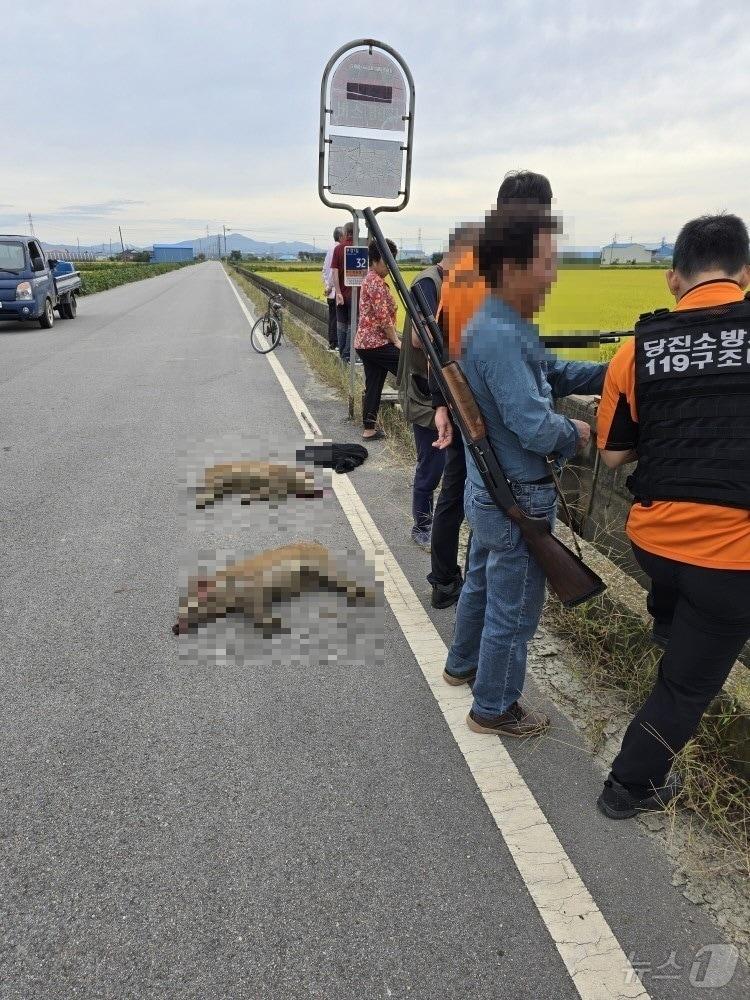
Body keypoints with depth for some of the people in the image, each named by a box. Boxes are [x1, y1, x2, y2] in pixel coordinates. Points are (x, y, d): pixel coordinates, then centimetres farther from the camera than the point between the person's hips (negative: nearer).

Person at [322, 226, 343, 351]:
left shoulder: (330, 248, 15)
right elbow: (334, 269, -20)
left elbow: (324, 269, 19)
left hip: (330, 291, 9)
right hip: (336, 290, -9)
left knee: (332, 316, 12)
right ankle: (334, 344, -4)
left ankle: (331, 343, 16)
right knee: (336, 317, -6)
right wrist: (329, 287, -13)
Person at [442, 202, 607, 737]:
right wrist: (576, 434, -10)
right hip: (519, 502, -10)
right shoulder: (501, 336, -29)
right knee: (514, 610, 9)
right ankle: (495, 708, 29)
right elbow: (537, 428, -31)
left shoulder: (498, 323, 3)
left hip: (489, 492, 10)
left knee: (482, 583, 27)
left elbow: (553, 372, 10)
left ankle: (463, 664, 49)